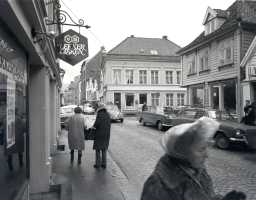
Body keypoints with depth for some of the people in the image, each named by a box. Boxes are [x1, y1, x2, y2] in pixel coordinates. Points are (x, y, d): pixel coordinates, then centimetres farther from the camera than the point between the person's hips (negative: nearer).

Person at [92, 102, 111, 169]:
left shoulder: (99, 114, -11)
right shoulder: (107, 114, 7)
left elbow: (97, 123, -23)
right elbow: (109, 124, 9)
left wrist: (94, 126, -4)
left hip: (99, 134, -6)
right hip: (106, 134, 6)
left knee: (97, 148, 6)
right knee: (104, 149, 12)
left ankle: (98, 164, 8)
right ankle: (104, 164, 14)